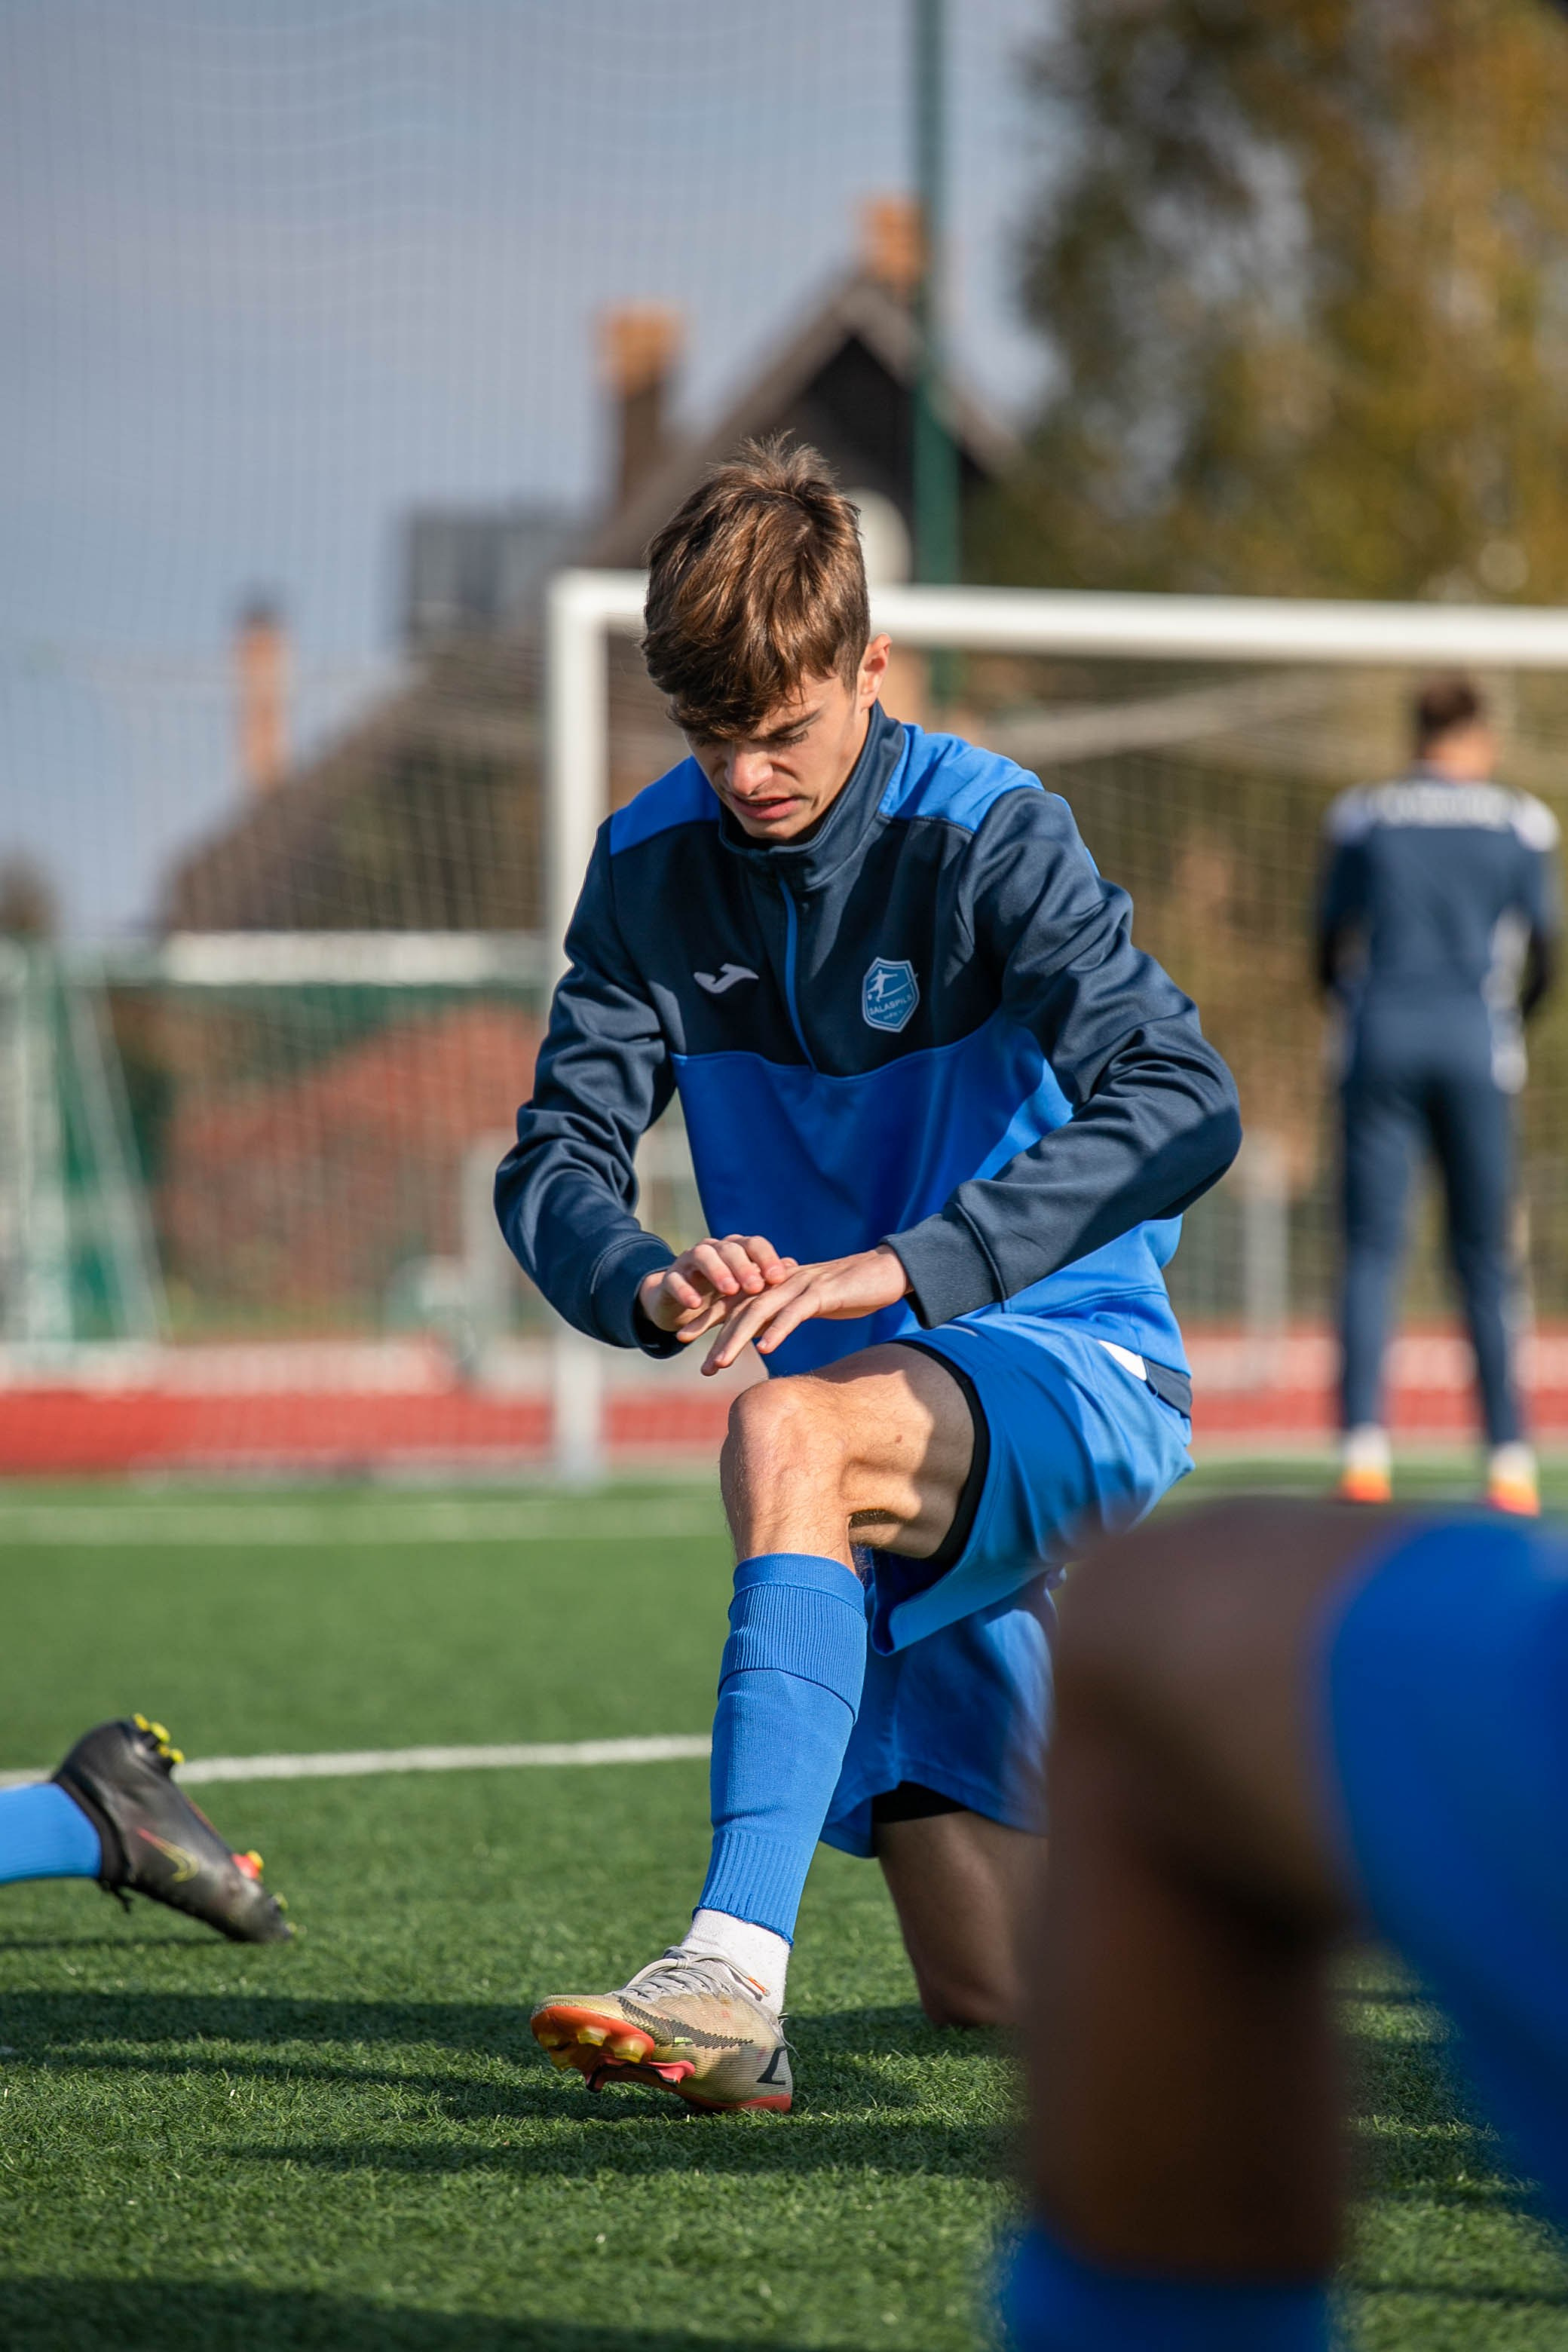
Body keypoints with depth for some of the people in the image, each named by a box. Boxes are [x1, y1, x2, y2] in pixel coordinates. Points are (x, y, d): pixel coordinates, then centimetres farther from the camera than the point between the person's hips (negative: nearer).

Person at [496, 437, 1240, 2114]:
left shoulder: (985, 838, -14)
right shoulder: (653, 863, 1)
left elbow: (1179, 1106, -27)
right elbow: (554, 1156, 0)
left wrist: (901, 1266, -37)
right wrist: (652, 1286, -24)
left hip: (1068, 1363, -5)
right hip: (894, 1430, 5)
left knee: (792, 1432, -39)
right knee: (999, 1996, 2)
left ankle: (736, 1969, -44)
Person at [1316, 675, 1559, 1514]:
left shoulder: (1361, 817, 7)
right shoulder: (1521, 824, 5)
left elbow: (1330, 950, 8)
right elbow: (1540, 957, 7)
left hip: (1382, 1035, 0)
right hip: (1475, 1043, 0)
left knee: (1371, 1249, 0)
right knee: (1483, 1256, 6)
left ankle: (1364, 1447, -14)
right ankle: (1509, 1459, 3)